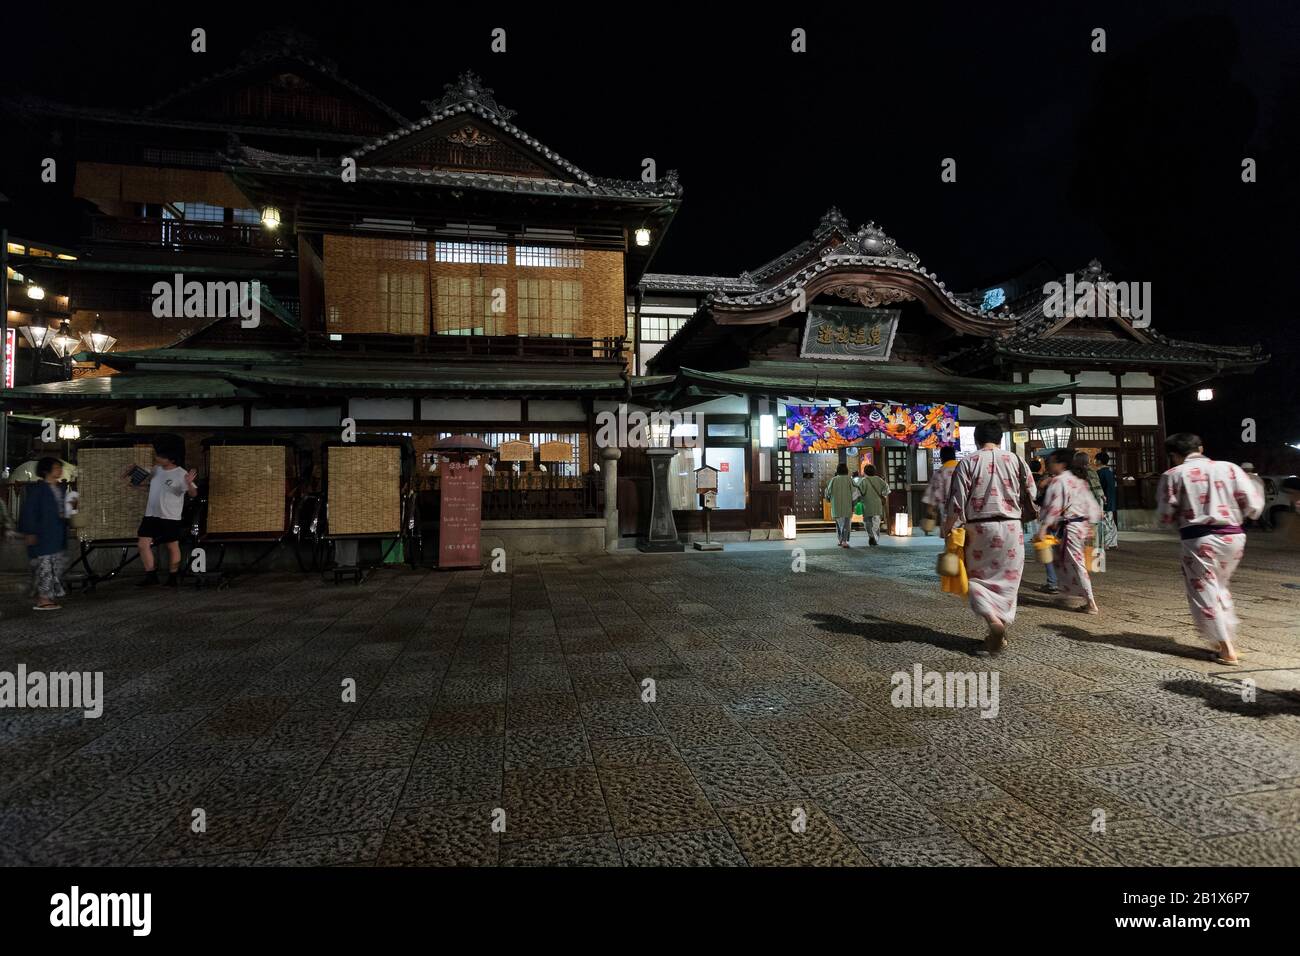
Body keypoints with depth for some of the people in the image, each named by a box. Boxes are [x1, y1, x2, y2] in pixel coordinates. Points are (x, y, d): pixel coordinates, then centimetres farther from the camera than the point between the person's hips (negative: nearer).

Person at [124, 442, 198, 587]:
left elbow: (193, 494, -23)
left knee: (172, 546, 5)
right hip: (151, 515, 6)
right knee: (143, 544, 3)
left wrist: (189, 484, -42)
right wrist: (130, 482, 14)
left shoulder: (181, 474, -14)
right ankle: (151, 575, 14)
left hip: (170, 517, -6)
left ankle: (173, 576, 17)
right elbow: (147, 487, 23)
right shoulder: (155, 469, 6)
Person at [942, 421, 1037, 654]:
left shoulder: (968, 463, -5)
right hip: (1010, 529, 2)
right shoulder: (1015, 460, 2)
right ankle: (999, 633, 16)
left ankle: (993, 620, -13)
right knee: (1006, 579, 12)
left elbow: (957, 502, -8)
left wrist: (948, 529, 2)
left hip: (978, 529, -2)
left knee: (979, 578, 10)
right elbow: (1032, 498, 7)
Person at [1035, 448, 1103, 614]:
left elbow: (1053, 507, -21)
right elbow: (1091, 503, 15)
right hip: (1083, 525, 9)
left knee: (1076, 563, -2)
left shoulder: (1058, 481, -14)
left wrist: (1042, 529, -21)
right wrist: (1090, 525, 21)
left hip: (1068, 528, -9)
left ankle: (1091, 603, 2)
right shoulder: (1079, 480, 12)